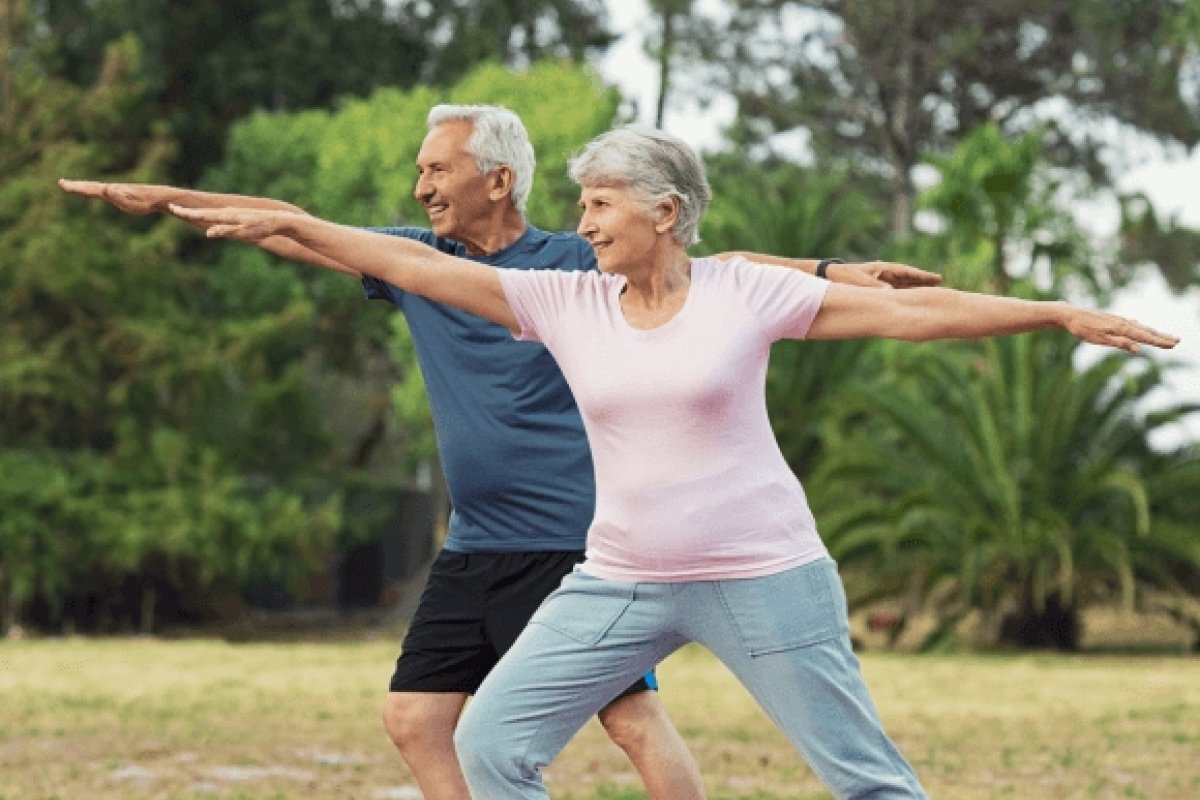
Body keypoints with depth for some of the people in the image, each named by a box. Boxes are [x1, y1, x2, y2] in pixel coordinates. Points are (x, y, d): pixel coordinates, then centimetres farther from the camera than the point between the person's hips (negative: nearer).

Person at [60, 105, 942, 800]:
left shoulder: (572, 265, -6)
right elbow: (299, 229, 14)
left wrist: (834, 273, -18)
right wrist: (163, 199, 16)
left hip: (571, 544, -7)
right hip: (473, 548, 7)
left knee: (633, 718, -11)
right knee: (413, 719, 6)